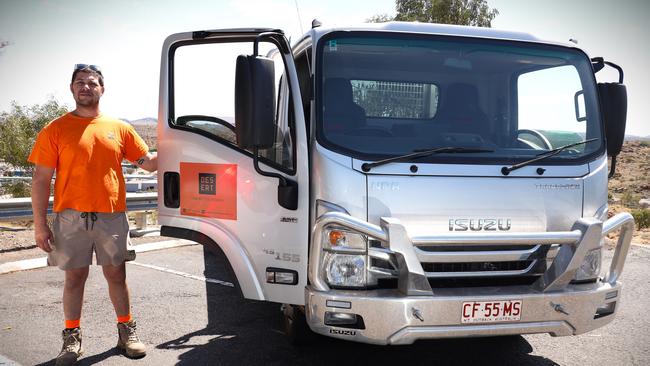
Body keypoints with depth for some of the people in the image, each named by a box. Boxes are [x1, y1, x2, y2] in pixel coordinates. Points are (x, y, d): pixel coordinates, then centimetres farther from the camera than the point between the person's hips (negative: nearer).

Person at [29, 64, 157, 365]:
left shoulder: (120, 129, 7)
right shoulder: (55, 130, 1)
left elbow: (148, 162, 11)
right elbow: (41, 179, -1)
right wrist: (40, 224, -6)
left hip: (112, 216, 2)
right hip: (72, 217, -1)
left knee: (116, 275, 10)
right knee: (75, 276, 7)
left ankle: (126, 331, 23)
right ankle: (72, 338, 20)